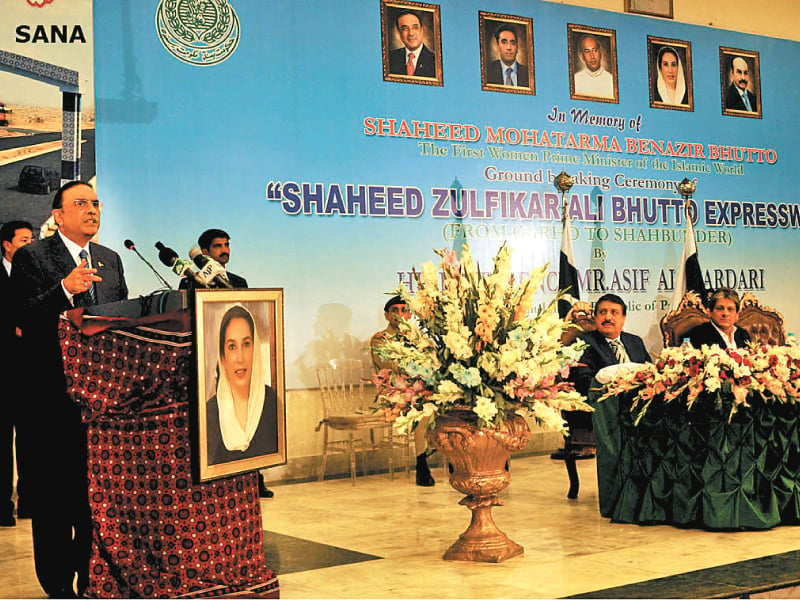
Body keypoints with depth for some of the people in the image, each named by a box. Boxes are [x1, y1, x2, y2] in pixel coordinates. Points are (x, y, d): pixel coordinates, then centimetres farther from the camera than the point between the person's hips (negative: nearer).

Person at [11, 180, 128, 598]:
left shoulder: (111, 260, 15)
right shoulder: (32, 257, -2)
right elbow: (24, 318, -14)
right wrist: (65, 290, -28)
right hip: (52, 395, -5)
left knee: (98, 490, 11)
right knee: (53, 494, 3)